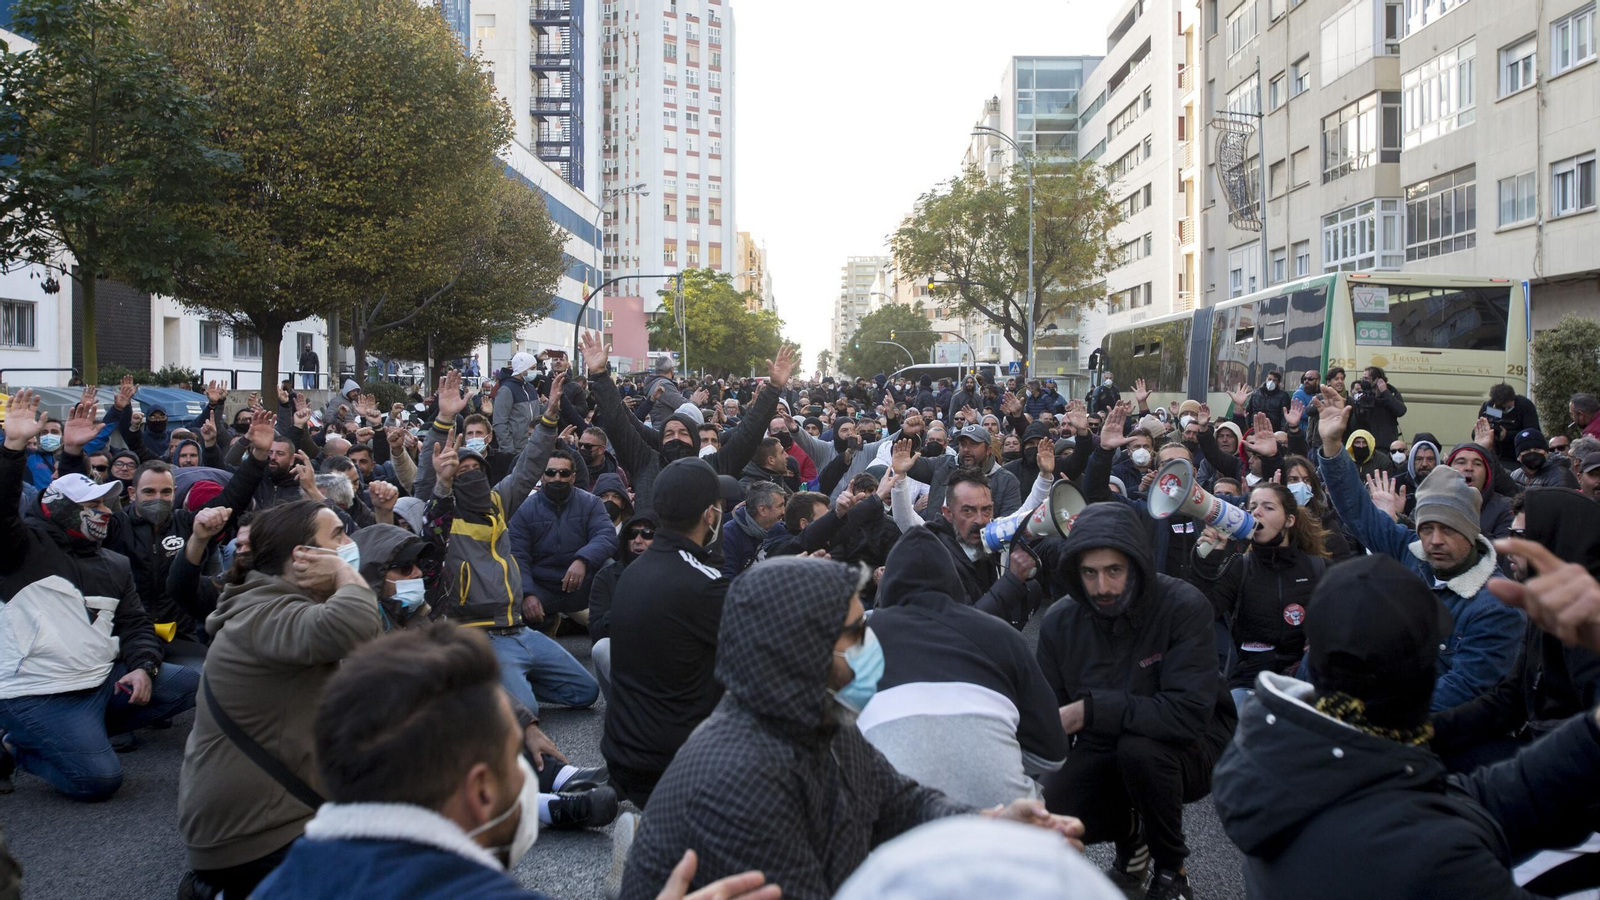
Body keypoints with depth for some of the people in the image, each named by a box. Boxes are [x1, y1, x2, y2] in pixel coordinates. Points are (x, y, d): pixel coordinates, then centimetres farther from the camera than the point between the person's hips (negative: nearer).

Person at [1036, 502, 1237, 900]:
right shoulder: (1059, 621, -9)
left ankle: (1171, 868, -7)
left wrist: (1091, 710, -32)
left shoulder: (1184, 606, -23)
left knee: (1139, 747, -36)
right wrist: (1051, 771, -15)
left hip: (1188, 746, -3)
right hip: (1104, 750, 3)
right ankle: (1129, 831, 13)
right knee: (1049, 812, -23)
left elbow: (1188, 713, -32)